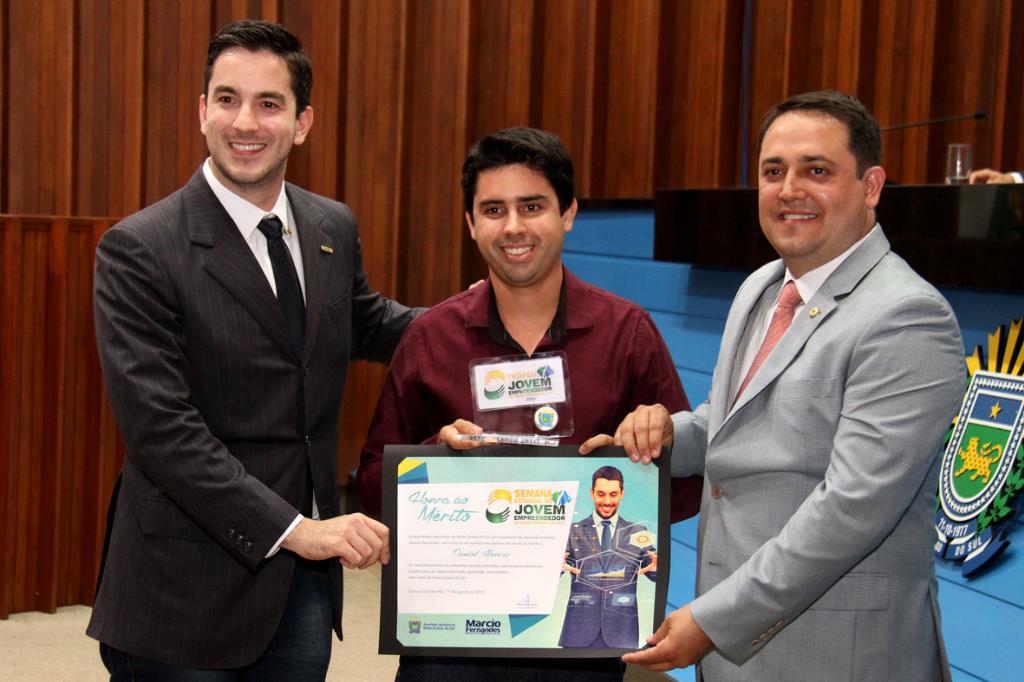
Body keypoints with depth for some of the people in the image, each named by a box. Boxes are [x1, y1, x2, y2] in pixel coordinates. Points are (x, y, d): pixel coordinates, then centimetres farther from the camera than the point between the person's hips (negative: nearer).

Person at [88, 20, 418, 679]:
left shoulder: (334, 227, 6)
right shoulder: (139, 249, -13)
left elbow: (367, 323, 24)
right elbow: (159, 427, -19)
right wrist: (290, 527, -24)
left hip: (305, 575, 5)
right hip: (189, 584, -5)